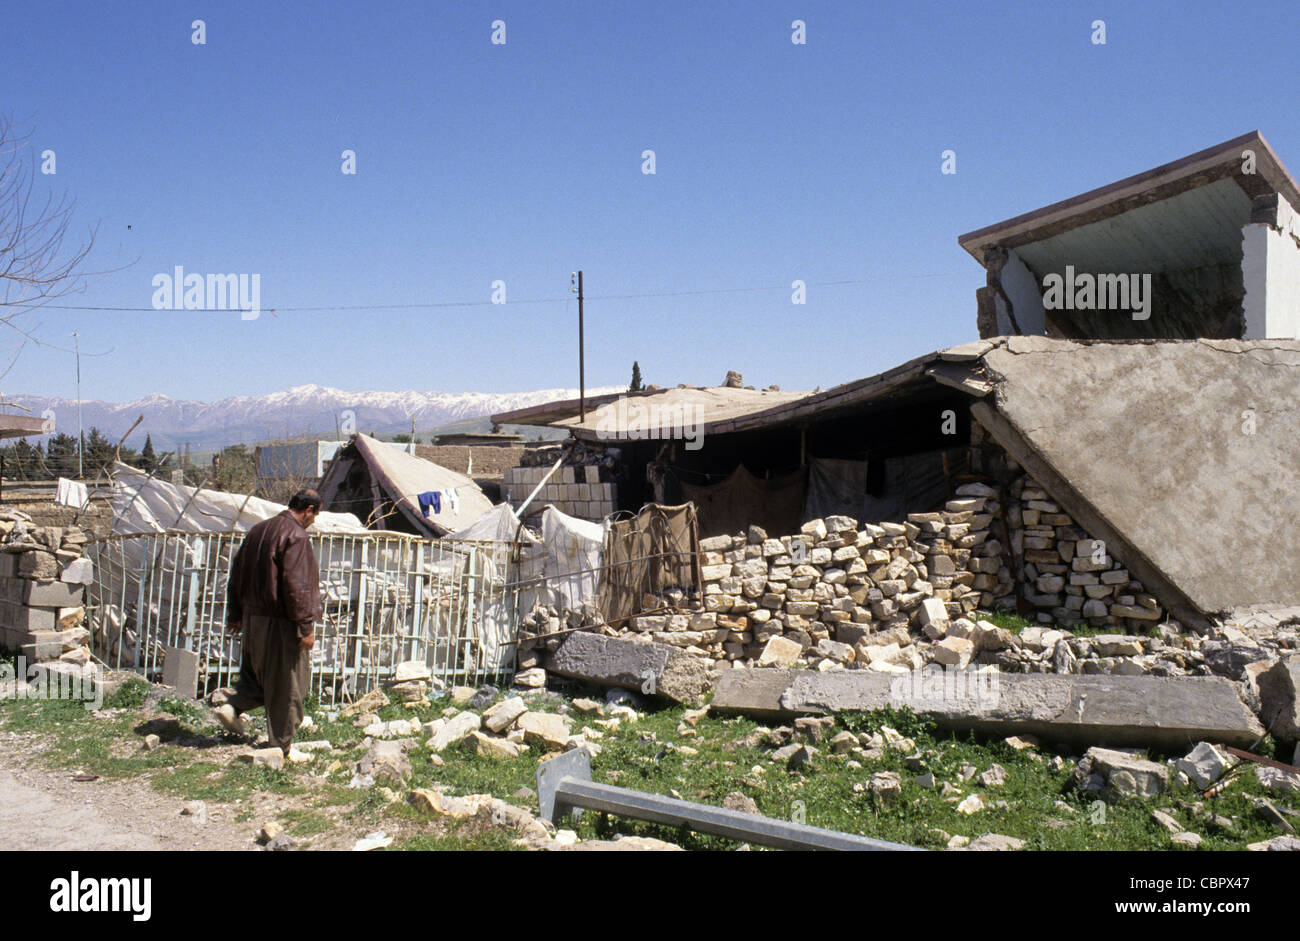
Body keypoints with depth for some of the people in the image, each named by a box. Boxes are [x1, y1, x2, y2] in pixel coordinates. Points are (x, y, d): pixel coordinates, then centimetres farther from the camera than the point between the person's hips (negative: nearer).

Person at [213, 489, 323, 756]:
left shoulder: (258, 530, 11)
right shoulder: (296, 537, -16)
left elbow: (236, 574, 16)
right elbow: (296, 586, -21)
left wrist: (235, 615, 23)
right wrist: (305, 627, -17)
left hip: (252, 618, 8)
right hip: (281, 623, -8)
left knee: (257, 674, 24)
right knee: (287, 686, 2)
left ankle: (232, 706, 3)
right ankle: (281, 746, 8)